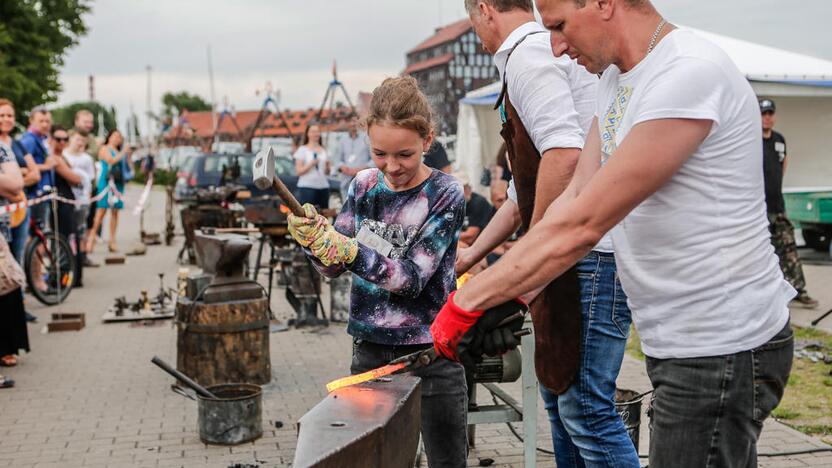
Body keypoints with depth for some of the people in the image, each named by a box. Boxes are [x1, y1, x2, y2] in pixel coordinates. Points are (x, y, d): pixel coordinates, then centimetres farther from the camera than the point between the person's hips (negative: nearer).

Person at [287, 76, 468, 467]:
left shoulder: (445, 194, -12)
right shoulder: (364, 186, 2)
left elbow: (411, 278, -20)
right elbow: (335, 267, 3)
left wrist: (345, 247, -30)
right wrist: (314, 238, -19)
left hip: (430, 351, -4)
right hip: (370, 347, 4)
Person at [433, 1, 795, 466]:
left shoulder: (690, 75, -22)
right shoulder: (617, 81, 9)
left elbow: (581, 225, -24)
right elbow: (575, 198, 6)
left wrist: (468, 302, -18)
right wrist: (504, 299, -5)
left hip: (721, 349, -9)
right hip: (679, 341, 9)